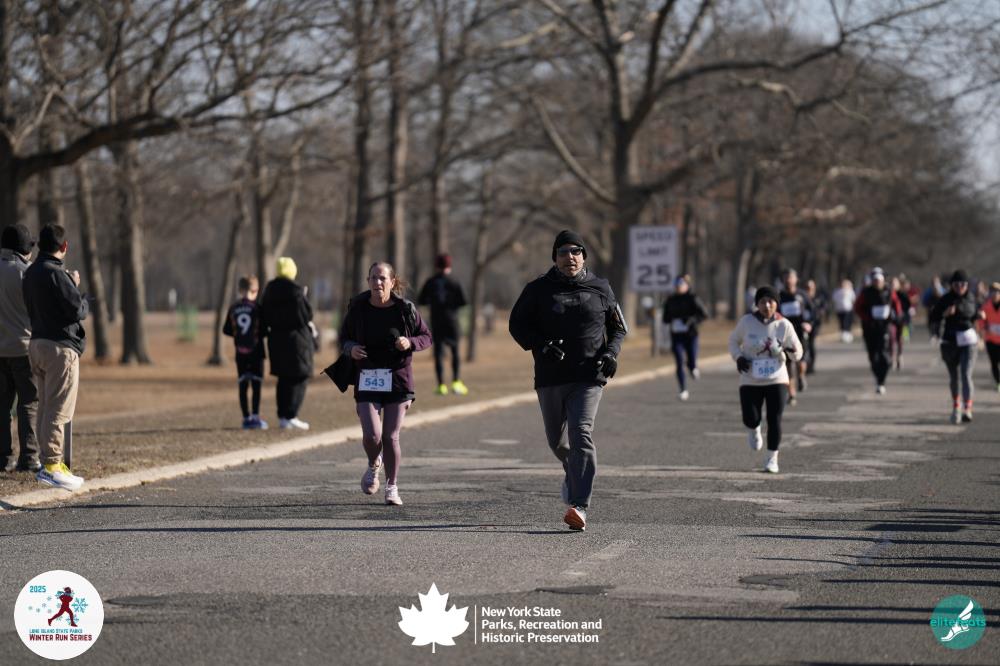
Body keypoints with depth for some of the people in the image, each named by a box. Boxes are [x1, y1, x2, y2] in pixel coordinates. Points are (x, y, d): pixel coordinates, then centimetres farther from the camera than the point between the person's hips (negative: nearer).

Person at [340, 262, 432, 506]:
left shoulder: (405, 309, -4)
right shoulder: (358, 308, -3)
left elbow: (426, 337, 6)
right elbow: (344, 337, 11)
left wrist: (410, 342, -15)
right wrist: (350, 348, -12)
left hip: (398, 378, 0)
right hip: (367, 380, 0)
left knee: (391, 437, -1)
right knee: (371, 435, -12)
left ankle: (392, 488, 16)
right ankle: (373, 466, 22)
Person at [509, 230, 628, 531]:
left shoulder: (600, 289, 6)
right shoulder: (539, 289, 3)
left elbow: (618, 327, 16)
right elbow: (517, 324, 2)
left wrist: (611, 351, -4)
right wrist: (542, 345, -15)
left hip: (589, 377, -2)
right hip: (550, 378, 2)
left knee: (581, 434, -18)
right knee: (556, 438, 15)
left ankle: (579, 505, -24)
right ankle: (573, 474, 49)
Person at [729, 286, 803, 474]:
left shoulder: (784, 325, -6)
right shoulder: (747, 321, -5)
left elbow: (797, 355, 1)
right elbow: (733, 340, 11)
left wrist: (791, 351, -23)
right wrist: (738, 357, -8)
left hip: (777, 380, 0)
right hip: (750, 380, 0)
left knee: (774, 421, -3)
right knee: (751, 419, -8)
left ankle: (772, 458, 15)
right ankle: (754, 430, 30)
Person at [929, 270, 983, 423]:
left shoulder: (971, 298, 2)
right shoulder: (945, 300, -5)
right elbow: (932, 319, -6)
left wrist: (979, 315, 0)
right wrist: (945, 314, -22)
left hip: (968, 341, -1)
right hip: (950, 341, 1)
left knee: (966, 375, -15)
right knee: (953, 376, 16)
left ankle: (967, 410, -21)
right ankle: (956, 406, 38)